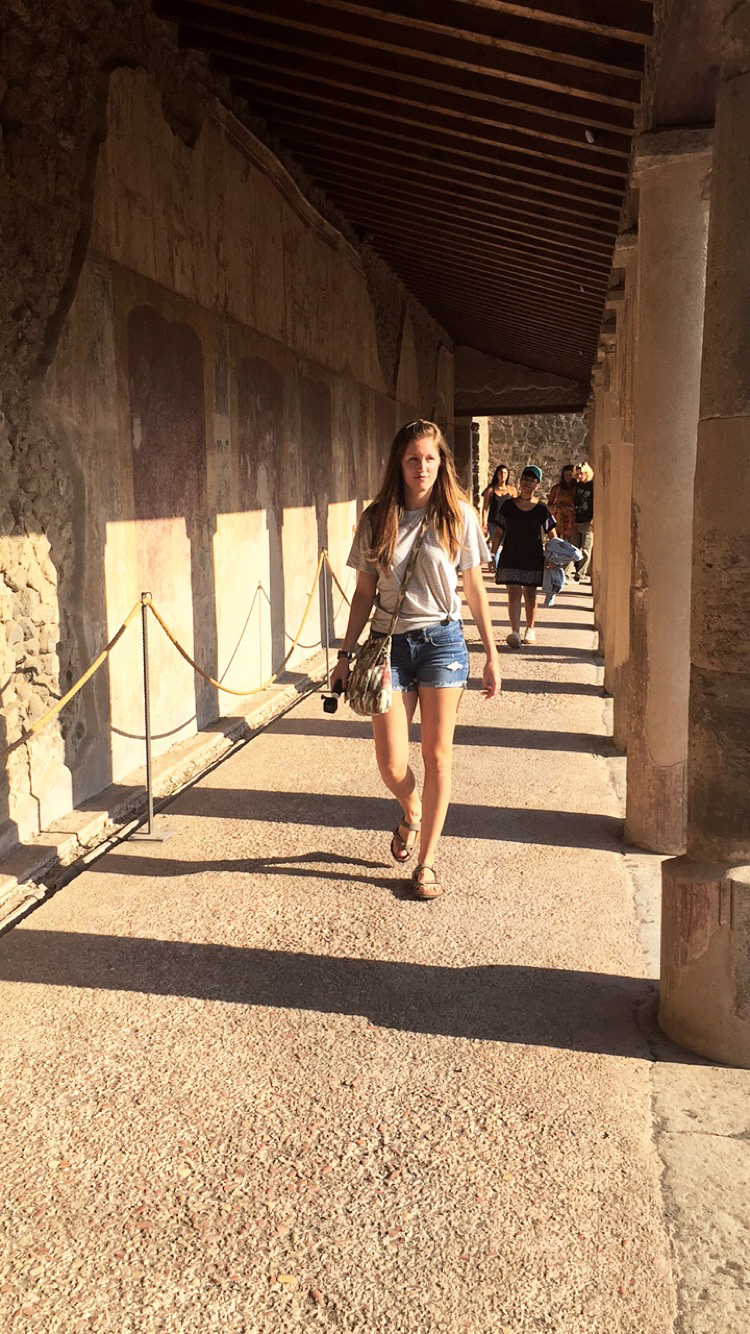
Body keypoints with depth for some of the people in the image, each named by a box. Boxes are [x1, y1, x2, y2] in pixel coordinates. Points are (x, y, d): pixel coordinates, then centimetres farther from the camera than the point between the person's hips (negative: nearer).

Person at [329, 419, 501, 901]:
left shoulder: (458, 516, 0)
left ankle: (427, 862, 19)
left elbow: (475, 589, 5)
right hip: (390, 643, 1)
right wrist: (346, 653, 3)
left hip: (441, 641, -1)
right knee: (391, 764, -1)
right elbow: (364, 592, 6)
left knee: (437, 757, 4)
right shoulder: (377, 519, 2)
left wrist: (492, 654, 4)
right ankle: (412, 812, 35)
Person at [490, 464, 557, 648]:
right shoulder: (508, 505, 2)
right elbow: (499, 533, 6)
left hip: (533, 558, 1)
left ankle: (530, 629, 25)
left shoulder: (541, 509, 0)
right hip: (511, 557, -1)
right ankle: (514, 632, -16)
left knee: (530, 594, 11)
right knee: (514, 593, -10)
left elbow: (552, 535, 6)